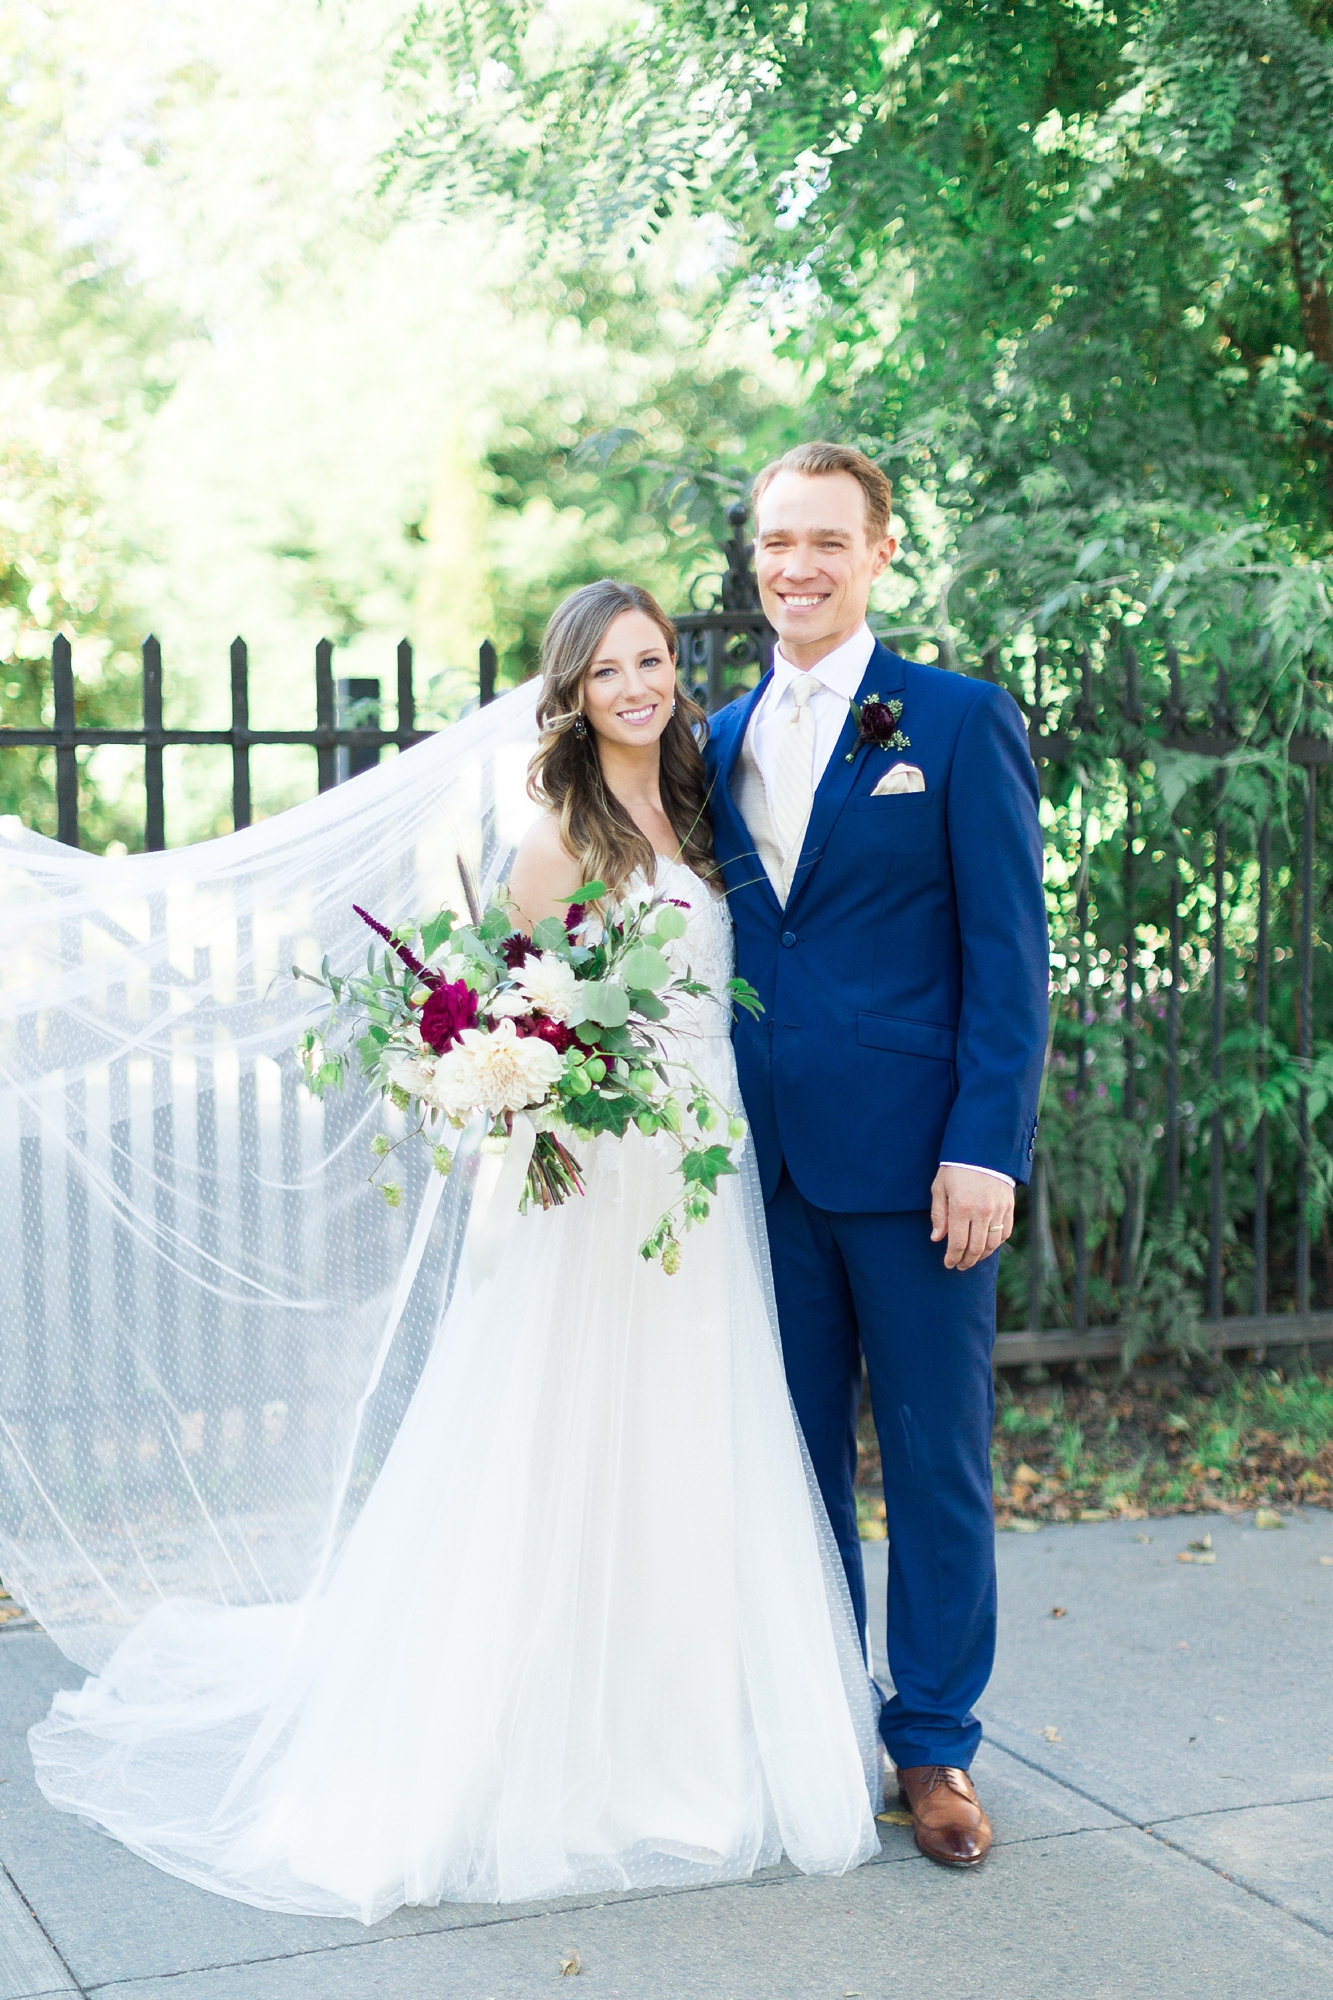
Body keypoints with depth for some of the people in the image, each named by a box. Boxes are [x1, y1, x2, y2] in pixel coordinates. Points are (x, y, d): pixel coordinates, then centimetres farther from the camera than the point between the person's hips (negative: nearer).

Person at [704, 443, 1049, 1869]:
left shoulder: (960, 722, -3)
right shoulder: (721, 743, 12)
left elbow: (1007, 949, -7)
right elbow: (714, 956, 14)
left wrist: (984, 1147, -14)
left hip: (912, 1153, -4)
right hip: (765, 1161, 5)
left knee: (935, 1459, 5)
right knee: (793, 1456, 12)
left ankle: (934, 1744, 18)